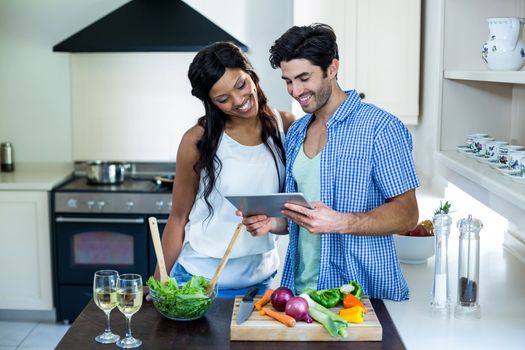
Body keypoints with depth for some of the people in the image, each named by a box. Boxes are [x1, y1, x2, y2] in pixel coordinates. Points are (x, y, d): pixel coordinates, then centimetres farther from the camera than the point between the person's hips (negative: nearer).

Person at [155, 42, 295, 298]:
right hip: (200, 281, -3)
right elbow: (178, 218, -4)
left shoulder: (285, 126, -4)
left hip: (261, 279, 3)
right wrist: (158, 284, -5)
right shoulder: (198, 141, -13)